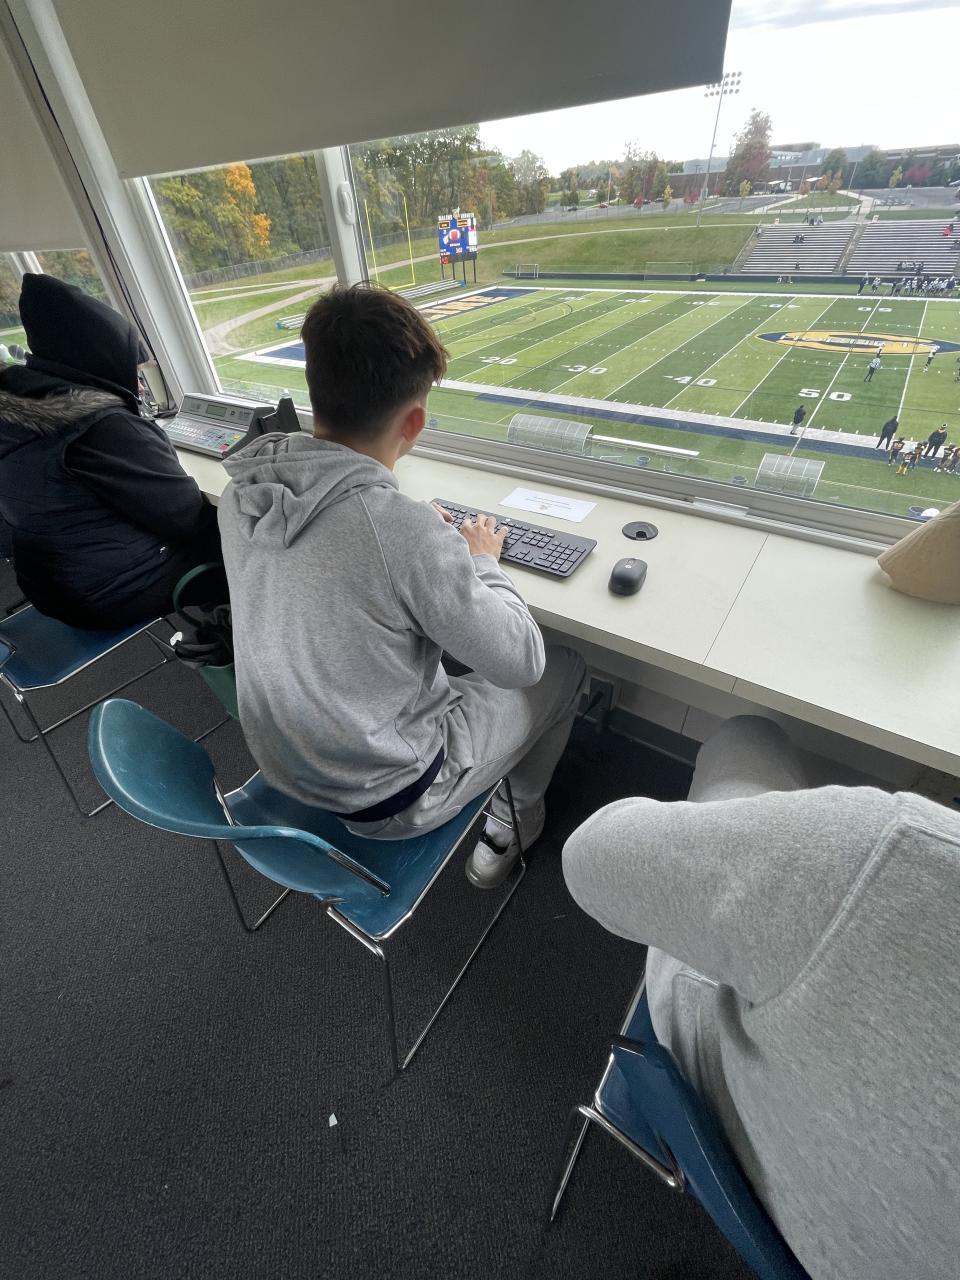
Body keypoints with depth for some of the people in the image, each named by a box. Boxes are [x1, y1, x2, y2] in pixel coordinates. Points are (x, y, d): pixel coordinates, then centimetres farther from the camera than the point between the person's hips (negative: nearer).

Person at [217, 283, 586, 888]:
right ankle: (513, 823, 33)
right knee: (565, 668, 10)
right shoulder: (409, 535, -33)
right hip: (386, 798, -6)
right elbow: (520, 659, -19)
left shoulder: (241, 492, -11)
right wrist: (481, 561, -5)